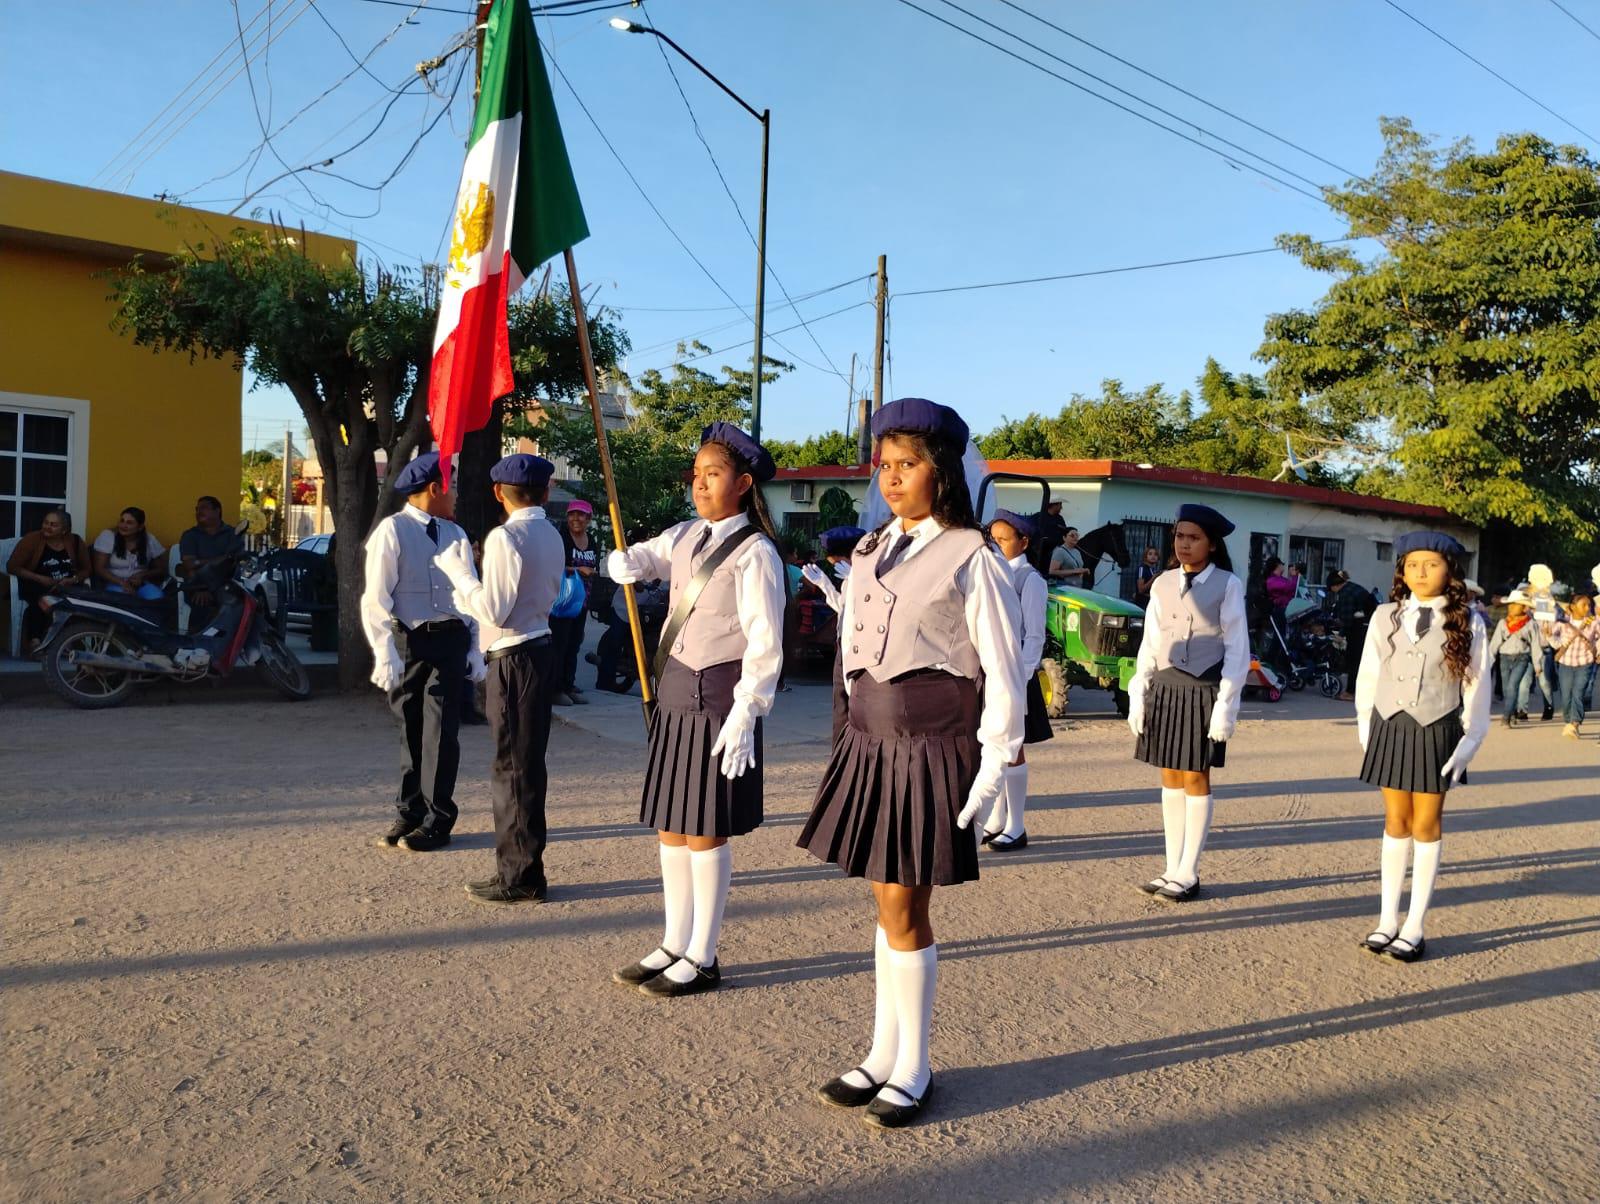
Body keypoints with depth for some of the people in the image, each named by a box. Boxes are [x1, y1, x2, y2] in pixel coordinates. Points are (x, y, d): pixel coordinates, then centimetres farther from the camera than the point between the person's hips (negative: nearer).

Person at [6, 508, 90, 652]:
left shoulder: (75, 542, 3)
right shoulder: (32, 539, -5)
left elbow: (86, 569, 11)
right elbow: (12, 566, -6)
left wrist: (72, 580, -10)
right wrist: (40, 578, -16)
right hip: (36, 586, -2)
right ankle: (34, 641, -27)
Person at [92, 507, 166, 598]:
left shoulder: (150, 540, 0)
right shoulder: (107, 536, -7)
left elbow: (161, 569, 7)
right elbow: (99, 569, -9)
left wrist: (142, 576, -13)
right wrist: (122, 583, -24)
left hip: (140, 583, 2)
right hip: (114, 583, -2)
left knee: (155, 597, -32)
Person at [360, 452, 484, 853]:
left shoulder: (456, 535, 10)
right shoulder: (393, 530, -4)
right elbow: (376, 599, -8)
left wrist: (474, 649, 7)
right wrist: (385, 653, -15)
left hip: (450, 641, 2)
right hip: (408, 640, -2)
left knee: (441, 730, 0)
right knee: (410, 729, 9)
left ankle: (437, 819, 9)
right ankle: (409, 813, 21)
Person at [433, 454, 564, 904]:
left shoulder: (506, 536, -16)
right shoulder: (551, 536, 10)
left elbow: (494, 611, -19)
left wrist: (457, 571, -7)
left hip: (514, 659, -9)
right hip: (540, 647, 9)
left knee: (512, 766, -1)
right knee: (526, 765, 15)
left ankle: (519, 877, 7)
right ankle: (522, 867, 25)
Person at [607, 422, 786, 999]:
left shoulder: (755, 552, -12)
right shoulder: (687, 536, 10)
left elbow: (764, 644, -15)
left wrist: (746, 714, -19)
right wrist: (628, 563, -9)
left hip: (718, 697, -7)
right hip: (675, 691, 7)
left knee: (703, 831, 1)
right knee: (669, 826, 13)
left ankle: (701, 959, 16)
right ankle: (673, 946, 28)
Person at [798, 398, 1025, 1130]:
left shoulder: (971, 559, -8)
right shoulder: (869, 555, 11)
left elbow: (1003, 671, -8)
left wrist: (993, 766, -11)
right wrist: (861, 732, 11)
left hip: (931, 751, -6)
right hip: (869, 742, 6)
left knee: (903, 911, 0)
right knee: (888, 905, 14)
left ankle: (912, 1070, 17)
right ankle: (882, 1053, 27)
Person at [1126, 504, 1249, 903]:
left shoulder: (1228, 585, -5)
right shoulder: (1163, 584, 8)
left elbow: (1237, 650, -6)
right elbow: (1149, 644, 10)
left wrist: (1226, 704, -11)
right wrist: (1138, 696, 5)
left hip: (1203, 692, -4)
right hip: (1164, 690, 4)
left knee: (1196, 780, 2)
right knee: (1170, 779, 9)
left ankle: (1187, 874, 11)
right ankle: (1172, 869, 17)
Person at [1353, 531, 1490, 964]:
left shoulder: (1468, 624, -4)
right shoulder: (1386, 617, 0)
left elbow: (1477, 688, -1)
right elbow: (1368, 676, 6)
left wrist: (1469, 743, -4)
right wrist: (1365, 728, 4)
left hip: (1436, 732, -2)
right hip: (1391, 728, 2)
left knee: (1425, 827, 6)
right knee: (1395, 823, 10)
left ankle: (1414, 928, 15)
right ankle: (1387, 920, 18)